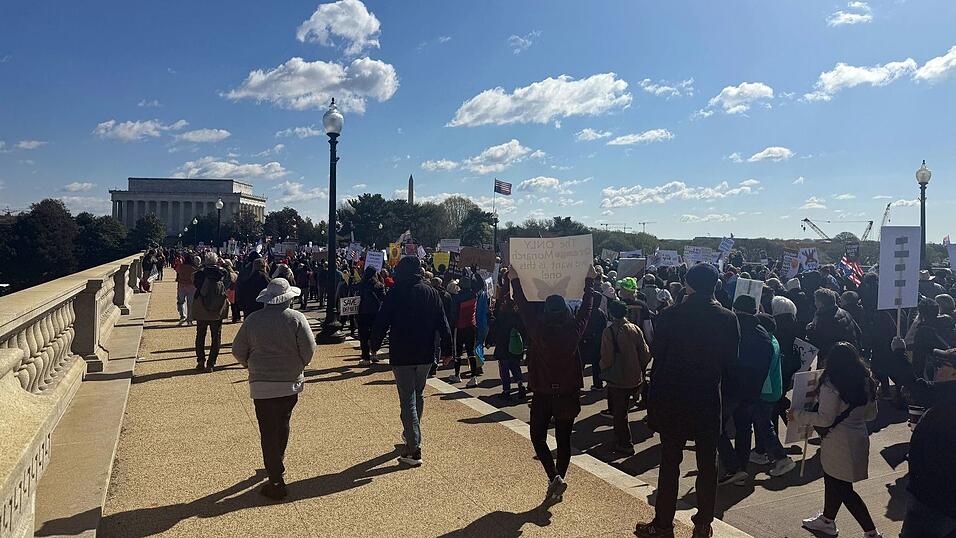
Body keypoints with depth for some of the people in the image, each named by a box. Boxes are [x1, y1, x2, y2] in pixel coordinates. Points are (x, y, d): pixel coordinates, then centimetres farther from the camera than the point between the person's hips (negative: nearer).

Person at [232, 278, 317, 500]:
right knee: (282, 426, 22)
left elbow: (238, 350, 3)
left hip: (262, 384, -1)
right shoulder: (296, 318, -6)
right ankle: (277, 465, 39)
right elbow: (309, 348, -9)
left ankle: (276, 482, 3)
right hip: (290, 383, 1)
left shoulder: (253, 319, -2)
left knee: (269, 432, 3)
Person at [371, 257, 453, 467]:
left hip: (401, 355, -4)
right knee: (418, 395, 22)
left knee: (408, 400, -2)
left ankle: (414, 450, -6)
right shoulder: (431, 292, 4)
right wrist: (447, 350, 9)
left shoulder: (396, 292, -8)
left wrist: (375, 345, 5)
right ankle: (412, 435, 38)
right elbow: (443, 324, 4)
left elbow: (381, 321, -8)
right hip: (425, 355, 4)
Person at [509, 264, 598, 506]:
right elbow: (586, 309, 6)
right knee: (564, 439, 13)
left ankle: (555, 478, -5)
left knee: (538, 436, 12)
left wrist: (515, 280, 7)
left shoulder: (539, 331, -16)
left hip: (543, 395, -2)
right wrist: (590, 281, 18)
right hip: (569, 395, 3)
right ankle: (558, 480, 18)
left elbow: (524, 308, -4)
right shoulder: (574, 331, -10)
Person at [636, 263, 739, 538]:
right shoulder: (727, 319, -8)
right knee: (707, 464, 14)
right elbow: (730, 359, 3)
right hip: (709, 399, 2)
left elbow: (655, 352, -3)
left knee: (670, 463, 8)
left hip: (672, 399, -1)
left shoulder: (670, 315, -13)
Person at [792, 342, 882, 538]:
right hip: (859, 438, 9)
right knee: (832, 480, 23)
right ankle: (827, 520, 39)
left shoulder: (831, 384, -20)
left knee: (843, 489, 4)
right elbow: (871, 414, 12)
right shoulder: (866, 381, 3)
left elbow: (825, 419, -22)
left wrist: (798, 415, -11)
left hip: (839, 443, -9)